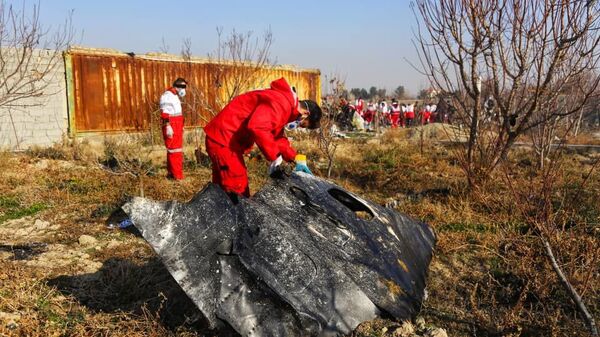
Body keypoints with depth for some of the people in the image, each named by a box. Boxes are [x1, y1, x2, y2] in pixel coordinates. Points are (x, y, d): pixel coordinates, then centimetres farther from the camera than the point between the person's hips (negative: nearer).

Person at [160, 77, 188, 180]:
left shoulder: (175, 96, 20)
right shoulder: (167, 95, -12)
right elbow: (165, 113, -20)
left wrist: (180, 128, 27)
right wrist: (168, 126, -27)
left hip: (177, 128, 10)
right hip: (171, 127, -10)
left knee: (176, 150, 15)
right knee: (175, 151, -10)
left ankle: (171, 173, 25)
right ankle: (177, 175, -10)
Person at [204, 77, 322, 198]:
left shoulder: (284, 106, 14)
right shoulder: (281, 103, -20)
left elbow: (278, 137, 21)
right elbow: (257, 127, -35)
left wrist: (296, 158, 10)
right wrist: (274, 156, -24)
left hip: (227, 140, 11)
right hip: (223, 139, -11)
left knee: (223, 188, 17)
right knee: (237, 190, -8)